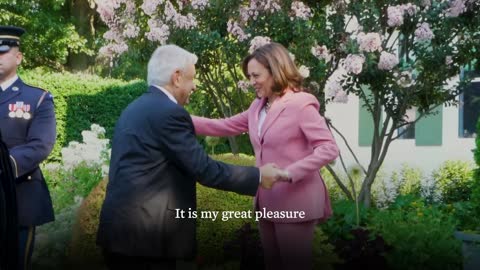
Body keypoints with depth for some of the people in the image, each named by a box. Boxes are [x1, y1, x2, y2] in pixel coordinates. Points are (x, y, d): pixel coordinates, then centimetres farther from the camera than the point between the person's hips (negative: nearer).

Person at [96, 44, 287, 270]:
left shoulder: (134, 109, 15)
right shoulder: (169, 113, -13)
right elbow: (204, 169, -13)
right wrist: (258, 176, -4)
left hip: (121, 227, 9)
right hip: (144, 234, -9)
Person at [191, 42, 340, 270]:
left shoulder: (301, 104, -13)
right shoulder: (258, 106, 11)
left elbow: (329, 148, -18)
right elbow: (224, 126, 13)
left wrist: (289, 172, -27)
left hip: (295, 202, -8)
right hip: (268, 202, 8)